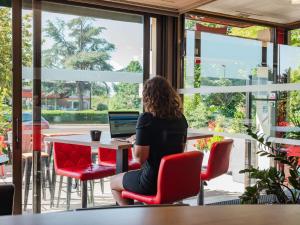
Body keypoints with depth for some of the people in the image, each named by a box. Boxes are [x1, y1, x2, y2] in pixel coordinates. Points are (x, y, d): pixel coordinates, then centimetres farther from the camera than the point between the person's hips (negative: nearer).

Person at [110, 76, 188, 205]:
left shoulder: (146, 119, -18)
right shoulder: (181, 118, 1)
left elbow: (139, 158, -19)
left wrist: (135, 142, 1)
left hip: (153, 183, -7)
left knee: (114, 182, 21)